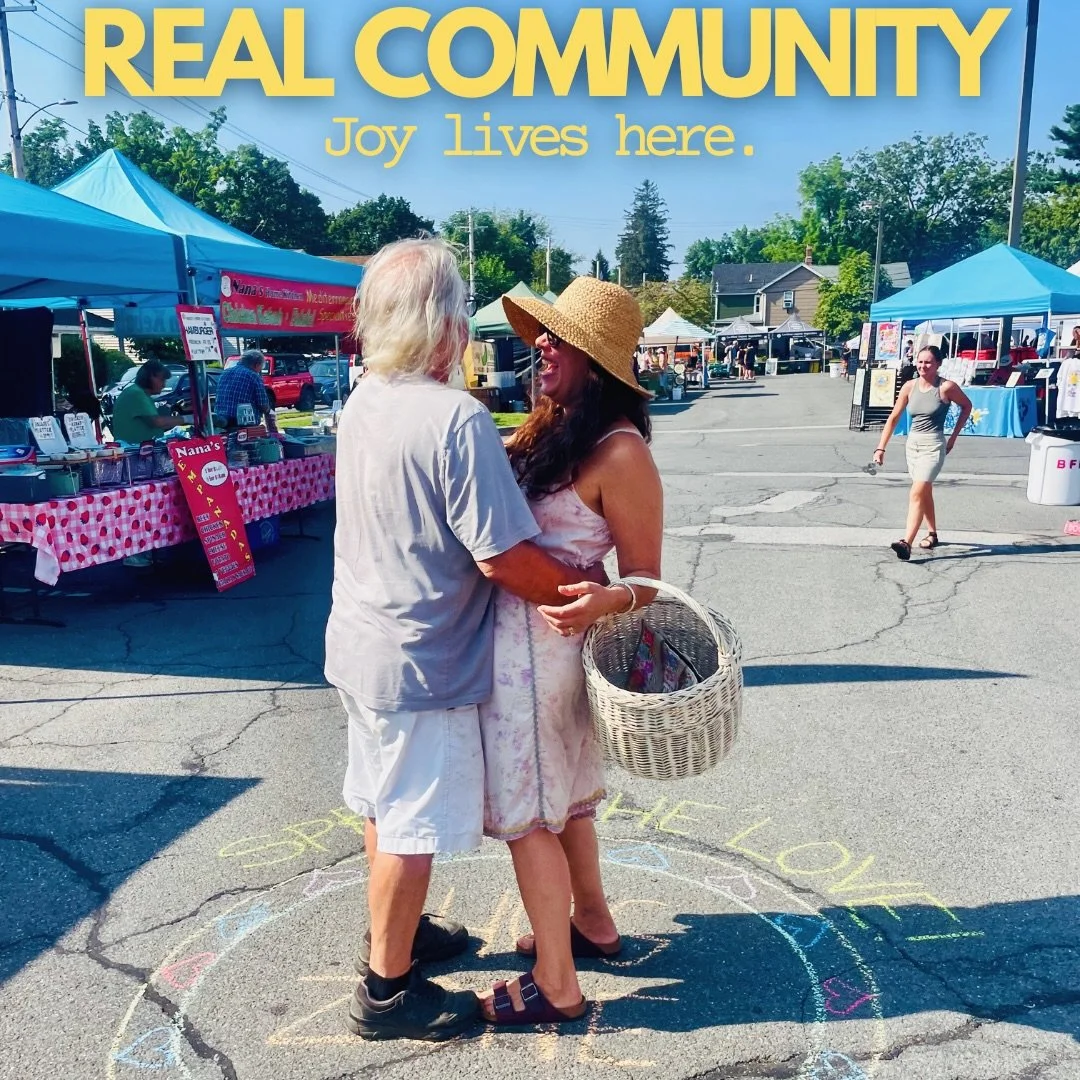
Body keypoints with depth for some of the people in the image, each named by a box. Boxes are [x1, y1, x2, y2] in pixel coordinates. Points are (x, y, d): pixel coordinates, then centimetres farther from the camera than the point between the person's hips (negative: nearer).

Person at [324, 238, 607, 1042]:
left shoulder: (363, 402, 3)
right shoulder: (457, 419, -24)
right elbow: (503, 556, -25)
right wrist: (590, 593, -11)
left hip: (363, 642, 9)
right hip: (422, 660, -9)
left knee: (384, 805, 24)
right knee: (413, 828, 8)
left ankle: (395, 932, 44)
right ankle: (387, 990, 25)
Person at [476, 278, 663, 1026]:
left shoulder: (619, 451, -18)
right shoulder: (552, 426, 7)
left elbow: (645, 579, -15)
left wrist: (603, 600, -35)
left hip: (541, 645, -9)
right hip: (517, 634, 9)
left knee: (527, 812, 4)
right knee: (562, 796, 22)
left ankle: (555, 988, 20)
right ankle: (592, 923, 42)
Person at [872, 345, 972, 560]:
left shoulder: (946, 388, -9)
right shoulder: (909, 387, 2)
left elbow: (966, 406, 8)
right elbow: (893, 418, 4)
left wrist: (954, 437, 4)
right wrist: (881, 448, -1)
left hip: (933, 447, -6)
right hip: (912, 445, 6)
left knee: (917, 494, -18)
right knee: (925, 493, 20)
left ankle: (906, 543, -26)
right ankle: (932, 534, 36)